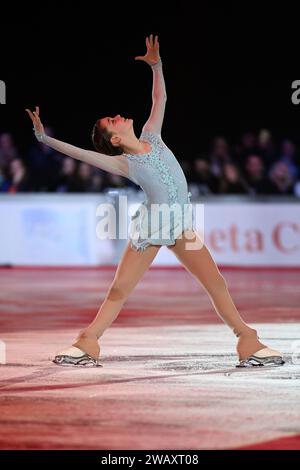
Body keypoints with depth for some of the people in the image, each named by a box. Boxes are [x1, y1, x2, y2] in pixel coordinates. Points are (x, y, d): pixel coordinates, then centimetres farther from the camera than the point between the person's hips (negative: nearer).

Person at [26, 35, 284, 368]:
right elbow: (79, 153, -17)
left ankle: (248, 343, 7)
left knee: (216, 283, 2)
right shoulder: (123, 164, -8)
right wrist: (44, 137, -23)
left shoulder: (152, 137, 4)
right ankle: (86, 345, 7)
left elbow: (160, 97, 11)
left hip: (181, 225, 4)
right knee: (119, 290, -2)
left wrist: (156, 66, 4)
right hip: (150, 227, -4)